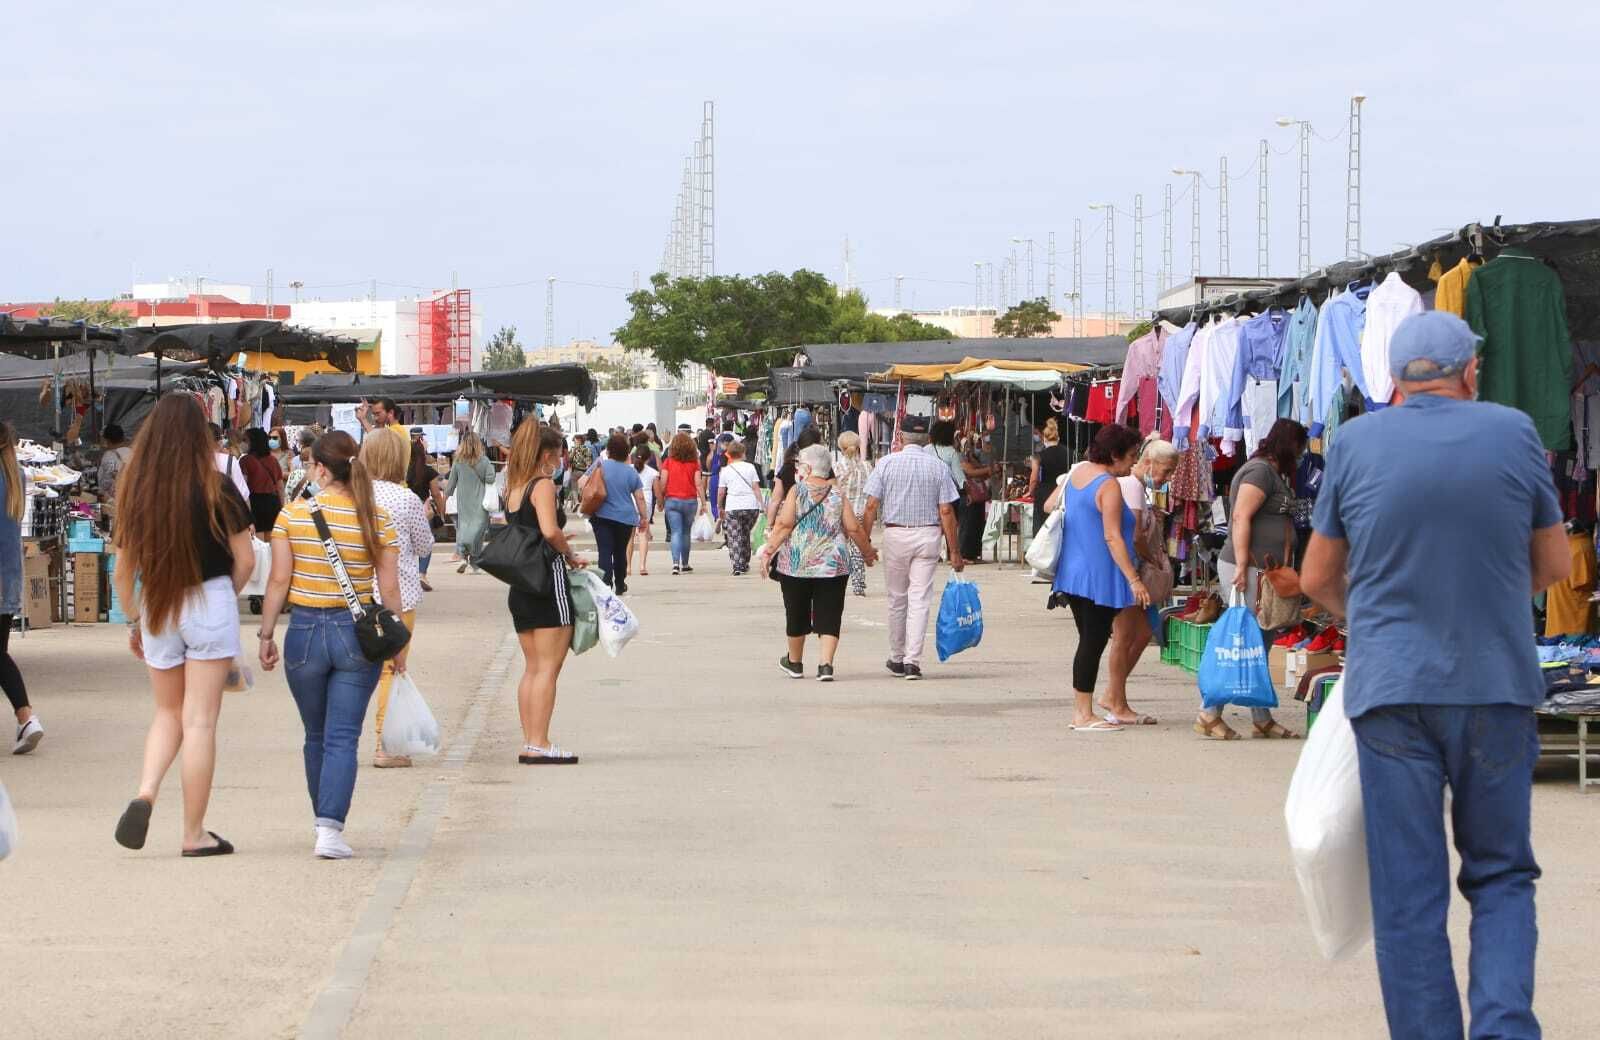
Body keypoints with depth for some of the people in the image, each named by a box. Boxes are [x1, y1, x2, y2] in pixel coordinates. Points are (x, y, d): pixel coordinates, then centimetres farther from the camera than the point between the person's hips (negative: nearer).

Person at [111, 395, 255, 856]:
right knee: (199, 720, 1)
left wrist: (133, 621, 18)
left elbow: (123, 569, 5)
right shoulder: (216, 489, -10)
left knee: (168, 712, 20)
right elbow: (245, 560, -6)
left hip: (156, 608, 3)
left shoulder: (134, 491, -1)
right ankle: (195, 834, 5)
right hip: (209, 603, -3)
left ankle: (145, 792, -4)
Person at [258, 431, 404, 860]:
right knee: (342, 738, -1)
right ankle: (330, 829, -14)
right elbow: (389, 590, -2)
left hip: (305, 632, 1)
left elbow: (278, 581, -4)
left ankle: (324, 822, 29)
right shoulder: (378, 521, -4)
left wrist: (266, 634, 5)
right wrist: (399, 643, 8)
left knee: (316, 736, 17)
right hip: (357, 633, -1)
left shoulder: (293, 515, -4)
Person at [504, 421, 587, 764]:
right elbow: (550, 531, -24)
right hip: (548, 580, -8)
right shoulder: (543, 485, -11)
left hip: (520, 587, 8)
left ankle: (529, 742, 11)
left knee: (532, 668, 12)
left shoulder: (513, 489, 13)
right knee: (548, 667, -5)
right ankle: (539, 745, -7)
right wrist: (570, 555, -9)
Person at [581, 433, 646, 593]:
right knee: (620, 551, 18)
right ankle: (620, 585, 30)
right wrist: (643, 516, 11)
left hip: (602, 515, -2)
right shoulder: (631, 472, 0)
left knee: (605, 551, -6)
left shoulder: (600, 466, -4)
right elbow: (640, 498, 0)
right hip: (625, 518, 2)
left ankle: (606, 584, -21)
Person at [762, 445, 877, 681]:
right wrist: (868, 551, 16)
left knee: (797, 614, 14)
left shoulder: (797, 492, -4)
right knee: (828, 617, 1)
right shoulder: (837, 495, 3)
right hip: (833, 566, 1)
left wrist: (768, 550, -7)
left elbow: (784, 525, -12)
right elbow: (853, 529, 2)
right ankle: (826, 665, -12)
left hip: (796, 564, -1)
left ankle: (794, 662, 29)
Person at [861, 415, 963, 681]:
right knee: (919, 601, -1)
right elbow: (946, 511, -3)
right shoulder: (939, 467, -1)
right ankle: (913, 661, -8)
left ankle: (897, 659, 22)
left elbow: (871, 506, -4)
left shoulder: (886, 464, -1)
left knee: (897, 599, 13)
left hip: (895, 534, 0)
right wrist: (954, 551, 1)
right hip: (928, 535, 0)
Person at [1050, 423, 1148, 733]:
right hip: (1099, 576, -9)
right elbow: (1112, 537, -21)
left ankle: (1080, 711, 15)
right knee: (1094, 643, -4)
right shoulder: (1109, 486, -16)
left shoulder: (1077, 472, 9)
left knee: (1088, 641, 14)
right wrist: (1133, 579, -22)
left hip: (1072, 574, 9)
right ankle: (1084, 715, -2)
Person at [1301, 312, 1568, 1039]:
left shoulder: (1356, 444, 0)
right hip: (1497, 686, 0)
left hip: (1390, 688, 0)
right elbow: (1554, 564, 10)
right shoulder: (1513, 434, -1)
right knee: (1500, 875, 12)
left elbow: (1316, 579, 9)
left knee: (1408, 892, 4)